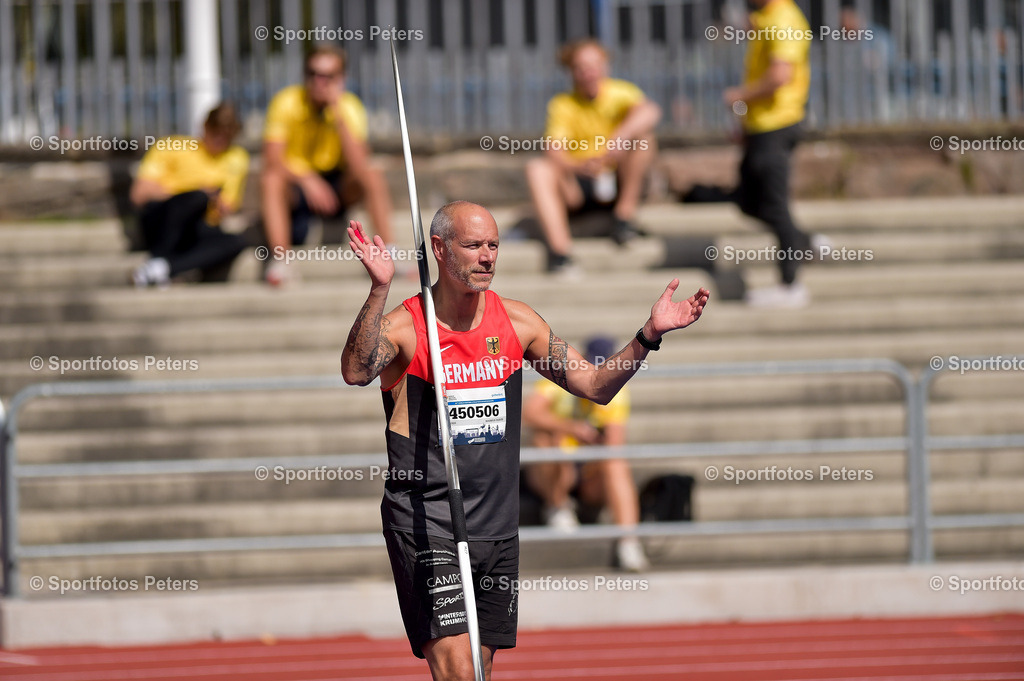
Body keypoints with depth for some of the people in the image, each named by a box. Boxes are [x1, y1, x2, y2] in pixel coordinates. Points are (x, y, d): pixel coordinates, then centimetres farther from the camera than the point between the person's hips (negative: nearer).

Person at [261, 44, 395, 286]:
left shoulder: (349, 107, -11)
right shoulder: (286, 103, -14)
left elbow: (359, 166, -25)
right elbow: (273, 162, -23)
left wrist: (339, 114, -30)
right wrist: (307, 180, -39)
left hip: (334, 186, 2)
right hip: (295, 186, -2)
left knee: (373, 176, -25)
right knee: (272, 181, -34)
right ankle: (278, 262, -39)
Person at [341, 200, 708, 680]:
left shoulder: (517, 321, 6)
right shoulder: (404, 326, -10)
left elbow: (594, 385, 11)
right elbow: (356, 371, -31)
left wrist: (648, 337, -4)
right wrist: (380, 289, -42)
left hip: (497, 527, 6)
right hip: (424, 526, -5)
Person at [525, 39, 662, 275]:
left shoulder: (620, 94, -3)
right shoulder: (562, 105, -1)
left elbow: (650, 111, -27)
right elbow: (554, 152, -16)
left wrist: (621, 136, -45)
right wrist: (570, 167, -40)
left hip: (619, 184, -1)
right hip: (580, 186, 1)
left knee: (642, 133, -22)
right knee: (537, 169, -26)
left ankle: (625, 215, -20)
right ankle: (559, 249, -41)